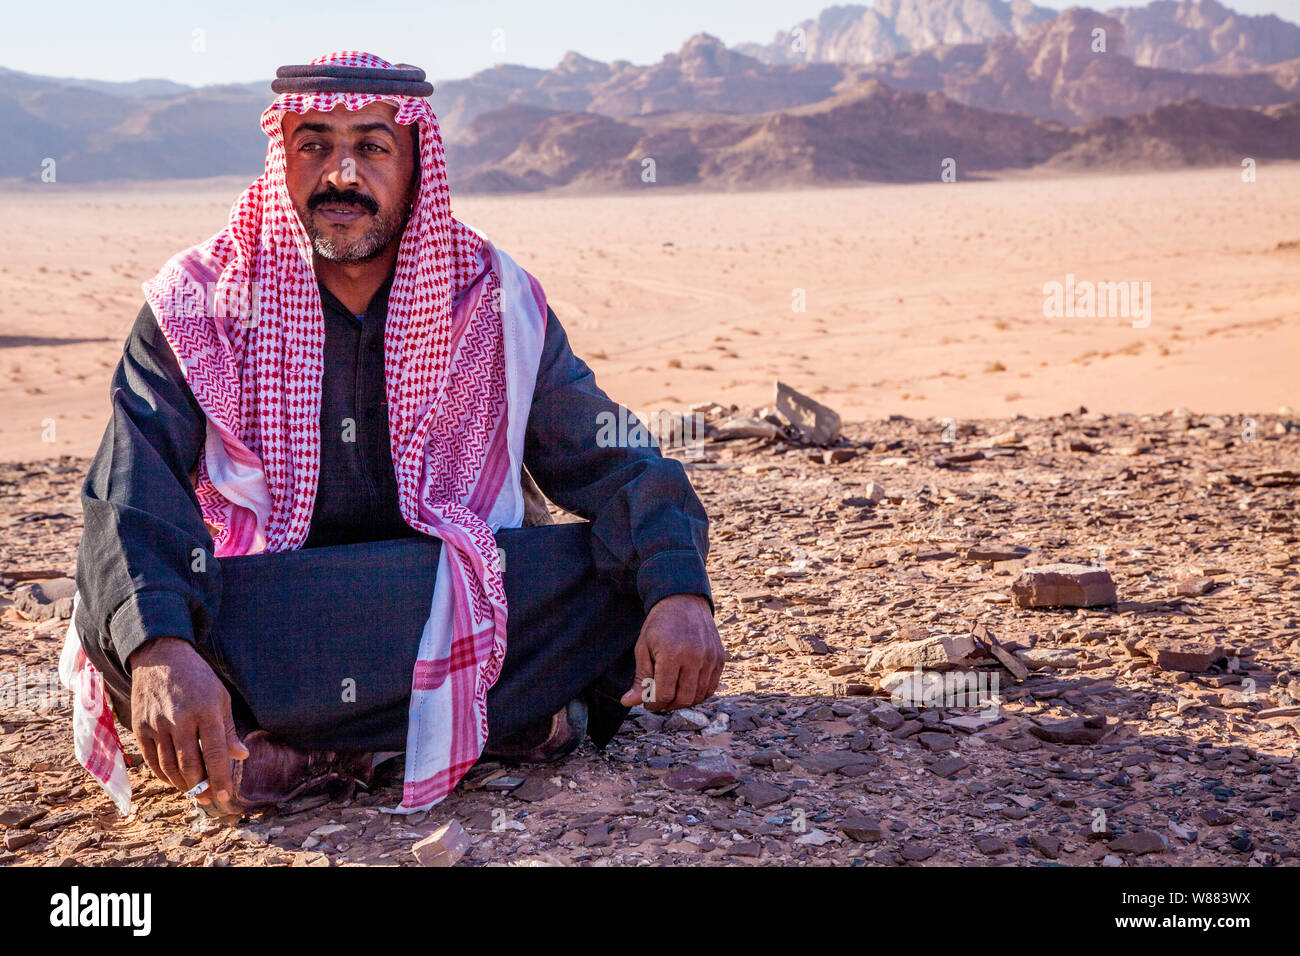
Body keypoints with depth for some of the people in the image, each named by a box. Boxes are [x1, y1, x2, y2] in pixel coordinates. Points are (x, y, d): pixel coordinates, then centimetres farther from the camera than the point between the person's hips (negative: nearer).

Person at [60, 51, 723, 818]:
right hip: (259, 633, -1)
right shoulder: (195, 308, -4)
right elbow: (131, 502, -17)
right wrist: (158, 646, -39)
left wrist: (680, 589, -24)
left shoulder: (494, 302, 1)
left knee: (628, 578, -23)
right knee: (116, 621, -32)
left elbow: (611, 462, -3)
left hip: (454, 622, 1)